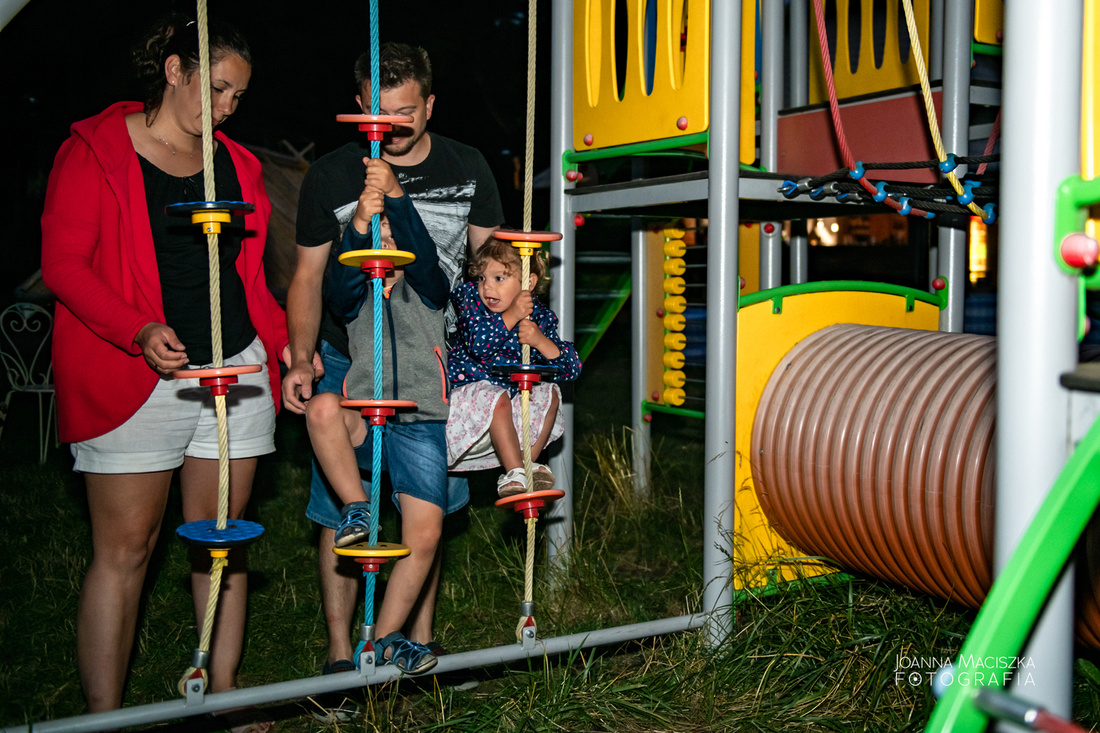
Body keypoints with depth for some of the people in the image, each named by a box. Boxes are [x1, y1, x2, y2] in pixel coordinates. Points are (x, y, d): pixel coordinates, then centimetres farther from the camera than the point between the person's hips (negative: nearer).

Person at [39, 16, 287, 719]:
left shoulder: (237, 164, 16)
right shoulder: (95, 150, 0)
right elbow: (64, 263, -7)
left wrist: (283, 340, 6)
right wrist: (139, 332, -21)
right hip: (137, 376, -5)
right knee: (125, 547, -1)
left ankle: (221, 693, 19)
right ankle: (104, 716, 9)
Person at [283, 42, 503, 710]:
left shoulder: (467, 170, 1)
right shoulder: (331, 175, -3)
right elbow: (308, 276, 4)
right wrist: (301, 359, -8)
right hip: (347, 360, -1)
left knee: (427, 509, 7)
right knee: (341, 511, -1)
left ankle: (419, 645, 22)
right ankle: (341, 659, 12)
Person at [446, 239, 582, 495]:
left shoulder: (540, 316, -3)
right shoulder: (470, 298, -8)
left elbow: (571, 369, -10)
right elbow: (478, 343, -27)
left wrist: (540, 341, -25)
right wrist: (512, 315, -31)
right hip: (466, 394, -4)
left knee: (549, 393, -12)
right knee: (497, 398, -32)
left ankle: (525, 466, -13)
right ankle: (515, 473, -28)